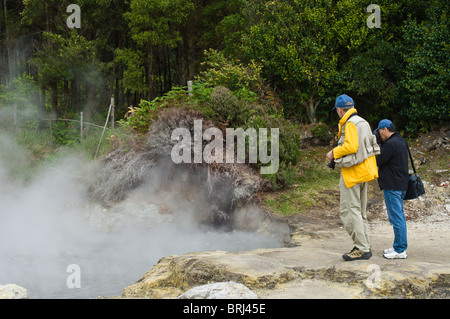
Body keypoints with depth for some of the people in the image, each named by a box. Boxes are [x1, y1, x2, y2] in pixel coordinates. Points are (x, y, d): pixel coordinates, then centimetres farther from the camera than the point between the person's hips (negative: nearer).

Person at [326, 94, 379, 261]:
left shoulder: (350, 123, -13)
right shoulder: (363, 122, 15)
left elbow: (351, 146, -24)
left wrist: (334, 152, -8)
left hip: (352, 172, -10)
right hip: (363, 171, 10)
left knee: (349, 211, -6)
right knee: (360, 211, 15)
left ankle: (362, 249, -6)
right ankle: (365, 246, 19)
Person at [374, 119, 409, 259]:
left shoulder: (391, 144, -18)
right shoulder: (401, 141, 15)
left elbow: (378, 162, -15)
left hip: (392, 186, -11)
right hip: (400, 184, 11)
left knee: (396, 217, -6)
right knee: (399, 215, 15)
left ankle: (400, 250, -1)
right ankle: (399, 246, 23)